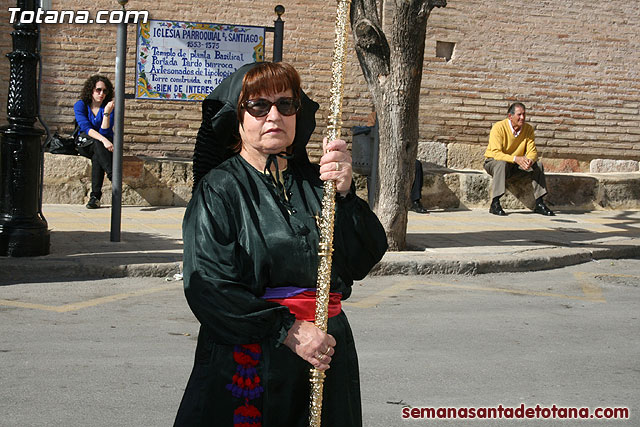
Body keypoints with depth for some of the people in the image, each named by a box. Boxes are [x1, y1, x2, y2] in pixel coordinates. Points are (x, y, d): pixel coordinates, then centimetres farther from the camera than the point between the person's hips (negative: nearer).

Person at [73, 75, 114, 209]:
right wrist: (103, 140, -36)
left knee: (97, 157, -34)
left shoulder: (108, 107, -4)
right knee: (97, 144, -35)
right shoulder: (80, 105, -4)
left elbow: (105, 132, -15)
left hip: (104, 143, 1)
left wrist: (107, 113, -28)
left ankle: (95, 196, -41)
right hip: (85, 144, -1)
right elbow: (86, 128, -20)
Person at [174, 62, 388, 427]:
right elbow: (207, 284, -13)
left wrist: (345, 194, -20)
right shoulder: (219, 189, -5)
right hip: (246, 361, -3)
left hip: (326, 352, 3)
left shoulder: (314, 181, 3)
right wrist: (287, 331, -17)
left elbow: (365, 259, -5)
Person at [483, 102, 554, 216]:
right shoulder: (498, 127, -20)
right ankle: (495, 204, -37)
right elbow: (496, 153, -28)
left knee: (538, 164, -15)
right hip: (493, 162, -5)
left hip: (516, 165, 5)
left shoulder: (528, 129, -4)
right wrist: (515, 159, -42)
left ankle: (539, 204, -10)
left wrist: (530, 160, -32)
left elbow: (532, 151, -6)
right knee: (502, 164, -38)